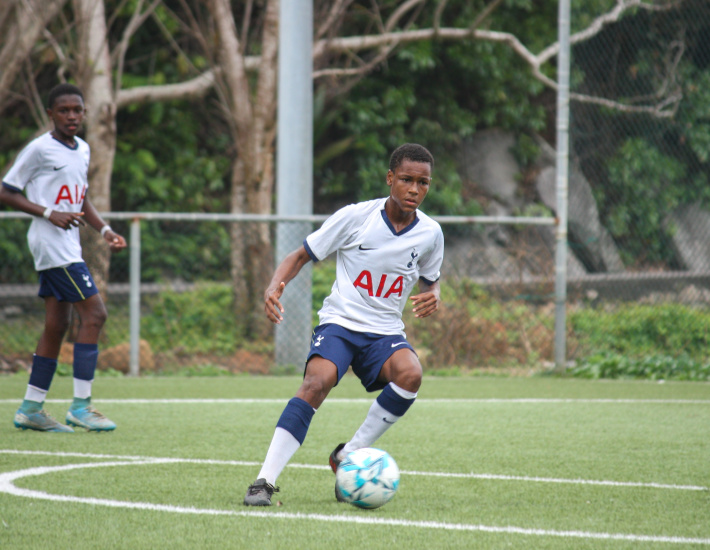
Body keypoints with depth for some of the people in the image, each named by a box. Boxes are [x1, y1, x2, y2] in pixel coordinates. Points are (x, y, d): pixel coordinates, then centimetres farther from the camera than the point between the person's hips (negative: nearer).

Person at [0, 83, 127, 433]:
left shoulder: (82, 150, 15)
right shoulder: (39, 149, -9)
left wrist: (105, 230, 11)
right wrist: (51, 214, -16)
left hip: (68, 244, 9)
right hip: (49, 243, -9)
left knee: (57, 324, 8)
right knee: (94, 313, -15)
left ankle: (31, 409, 14)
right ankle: (80, 406, -13)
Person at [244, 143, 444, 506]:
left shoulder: (430, 233, 2)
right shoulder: (355, 217, -7)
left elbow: (429, 281, 22)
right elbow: (300, 256, 1)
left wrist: (432, 296, -3)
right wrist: (274, 286, -19)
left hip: (385, 331, 3)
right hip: (339, 322, -3)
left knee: (410, 374, -31)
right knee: (317, 382, -31)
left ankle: (348, 457, -12)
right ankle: (265, 481, -30)